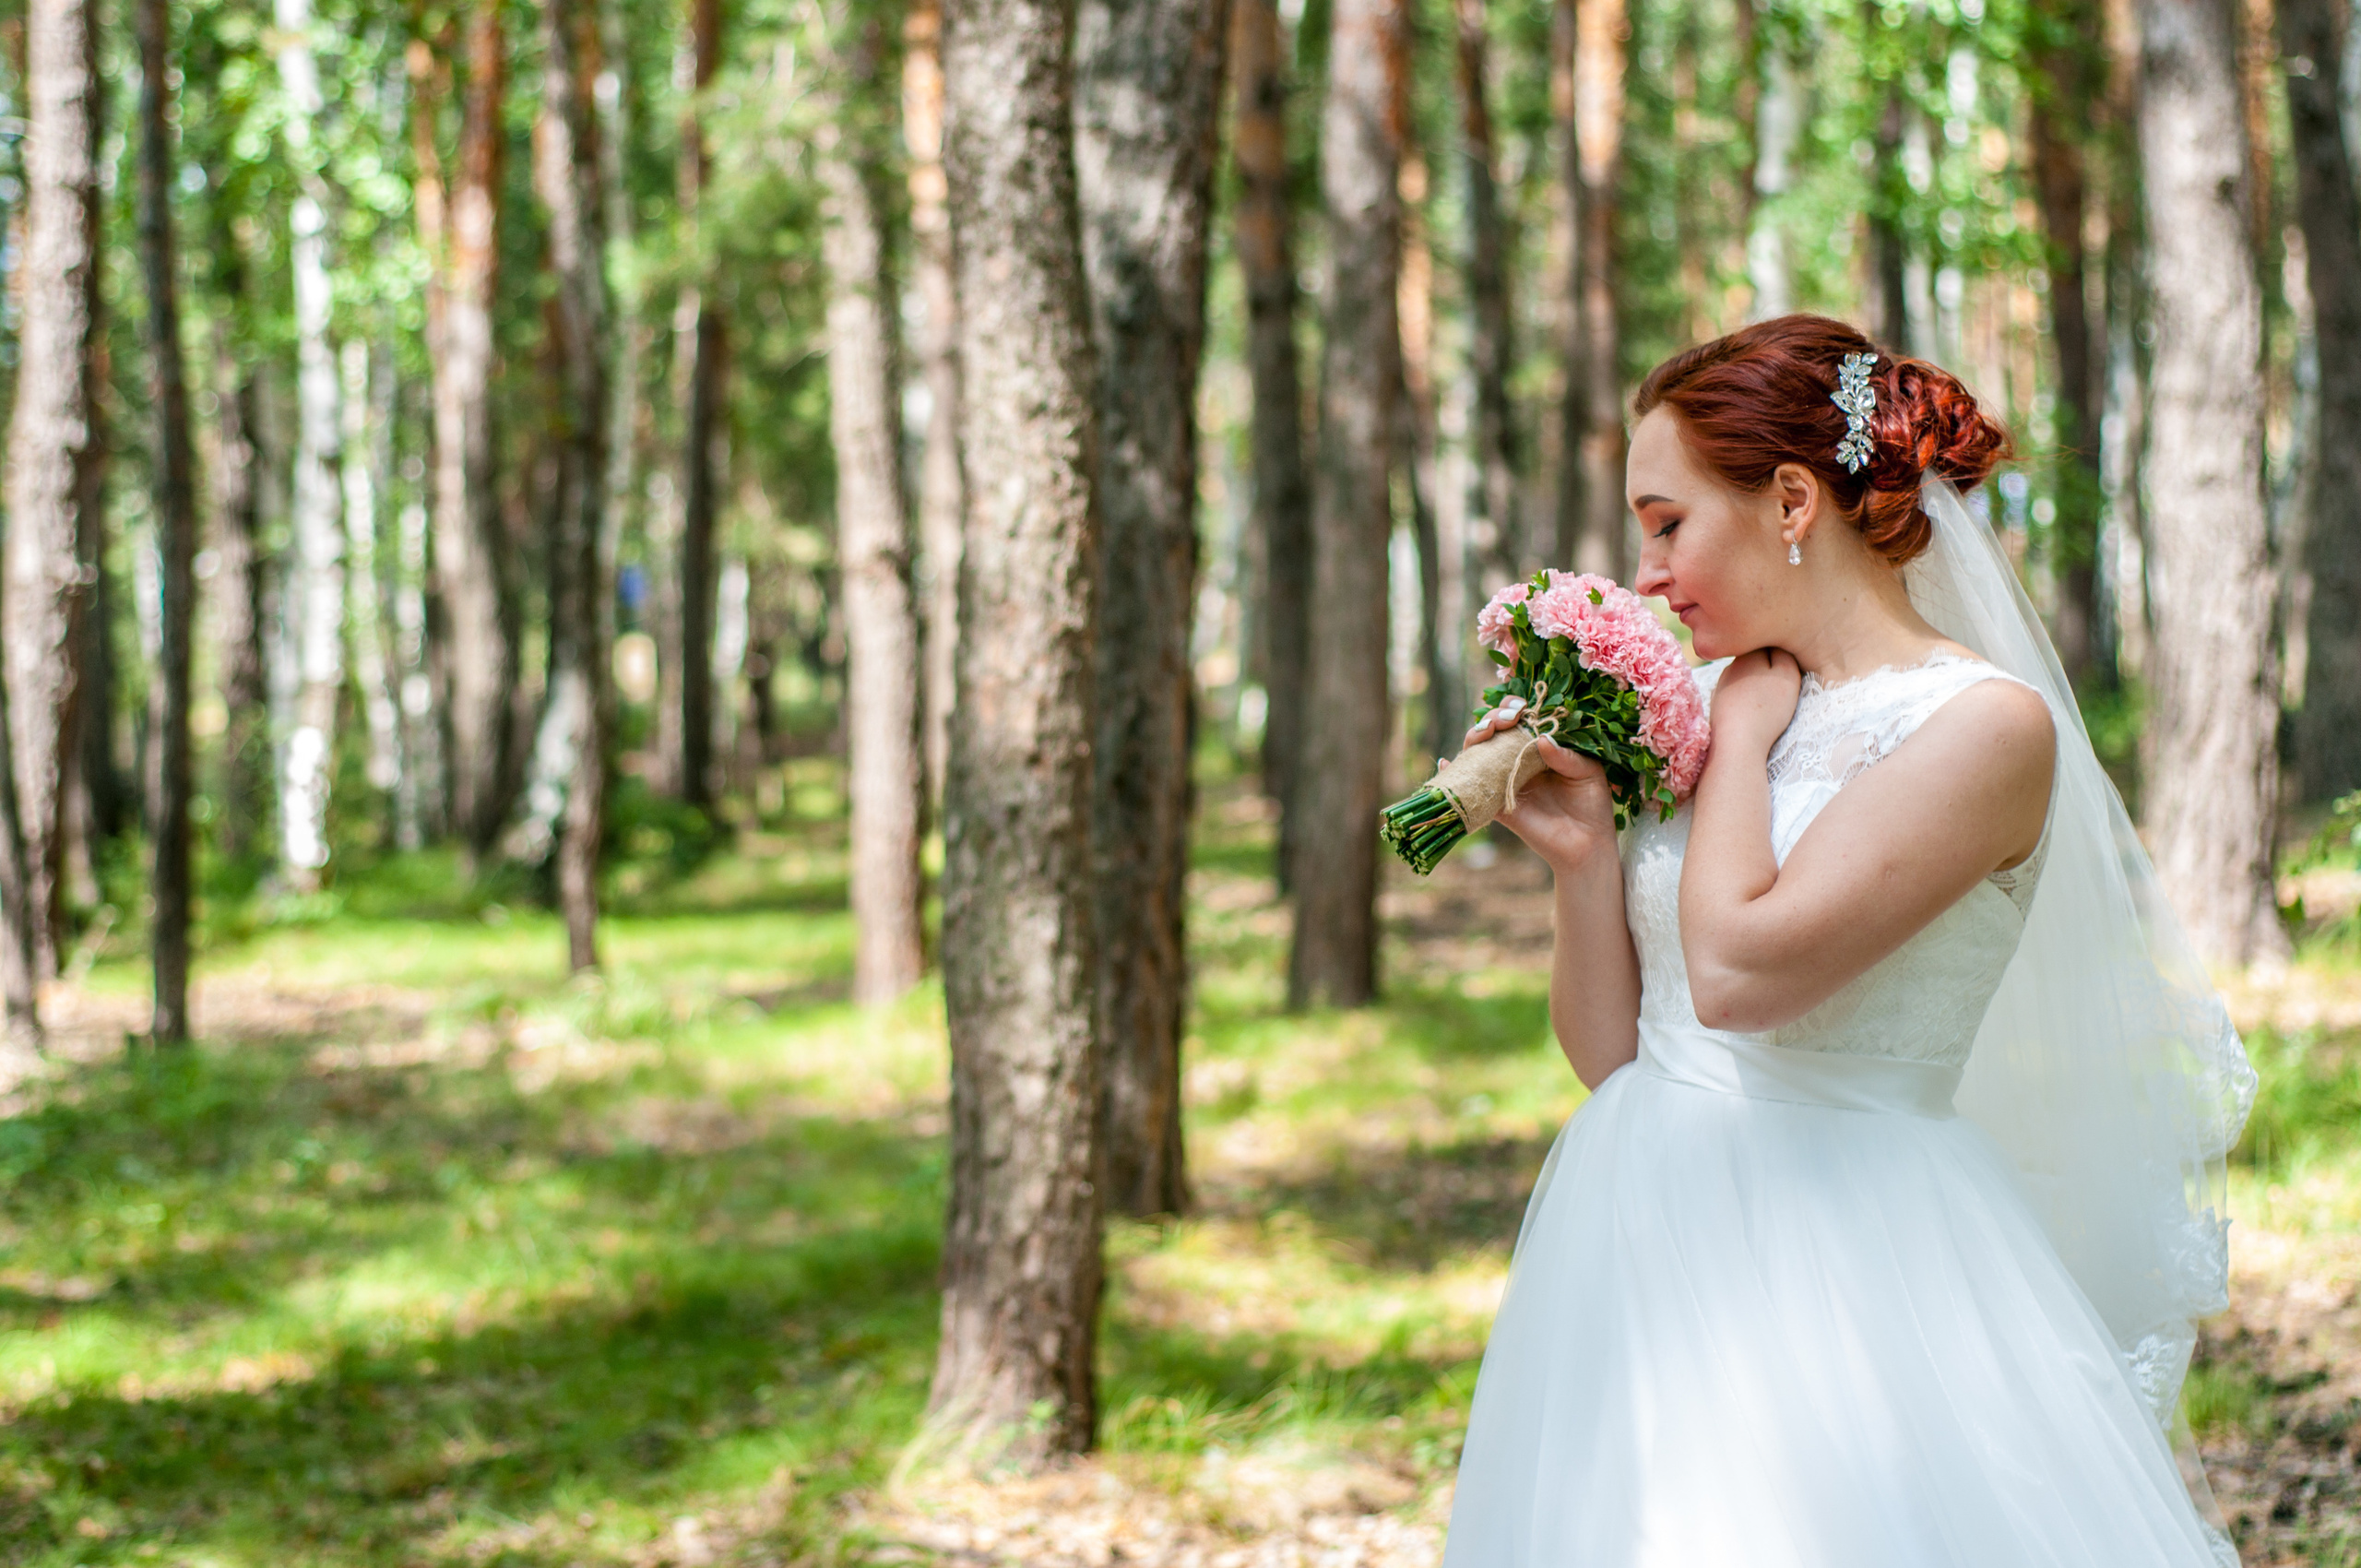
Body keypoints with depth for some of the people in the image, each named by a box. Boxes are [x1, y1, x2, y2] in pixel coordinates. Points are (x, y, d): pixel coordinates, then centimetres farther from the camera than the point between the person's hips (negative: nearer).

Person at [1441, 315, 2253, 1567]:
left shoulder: (1984, 724, -10)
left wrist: (1741, 734, -7)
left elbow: (1739, 972, -21)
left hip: (1839, 1264, -6)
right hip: (1642, 1259, 7)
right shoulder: (1712, 718, 9)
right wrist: (1582, 858, -4)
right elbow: (1611, 1055, 11)